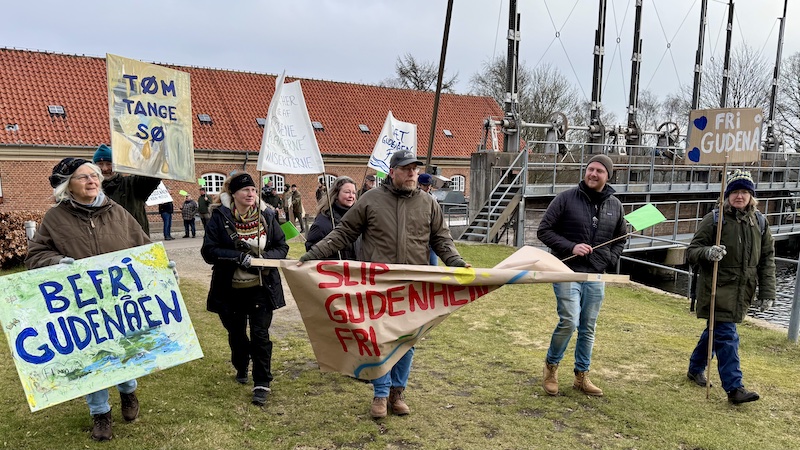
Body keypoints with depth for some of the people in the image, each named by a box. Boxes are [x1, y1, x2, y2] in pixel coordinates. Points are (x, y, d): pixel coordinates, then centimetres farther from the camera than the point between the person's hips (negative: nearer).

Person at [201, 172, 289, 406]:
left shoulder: (266, 216, -1)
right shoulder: (220, 217, -8)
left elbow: (282, 246, 3)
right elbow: (208, 250, -14)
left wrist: (264, 257, -17)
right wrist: (239, 257, -26)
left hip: (261, 288, 0)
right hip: (230, 289, 0)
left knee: (260, 335, -2)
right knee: (236, 334, 18)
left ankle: (262, 384, 9)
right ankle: (241, 367, 46)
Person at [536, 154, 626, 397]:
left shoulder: (615, 205, 8)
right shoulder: (566, 198, -6)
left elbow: (619, 240, 21)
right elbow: (544, 230, -5)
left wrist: (609, 261, 3)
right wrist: (570, 247, -16)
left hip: (596, 277, 5)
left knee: (588, 328, 11)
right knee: (569, 322, -14)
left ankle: (582, 376, 26)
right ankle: (551, 364, 12)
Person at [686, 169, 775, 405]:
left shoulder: (759, 222, 6)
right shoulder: (714, 219, -8)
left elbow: (767, 259, 10)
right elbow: (692, 251, -7)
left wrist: (767, 292, 5)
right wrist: (707, 252, -31)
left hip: (742, 291, 5)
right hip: (717, 288, -5)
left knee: (716, 330, 17)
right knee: (726, 336, -9)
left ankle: (695, 369, 35)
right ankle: (734, 387, -3)